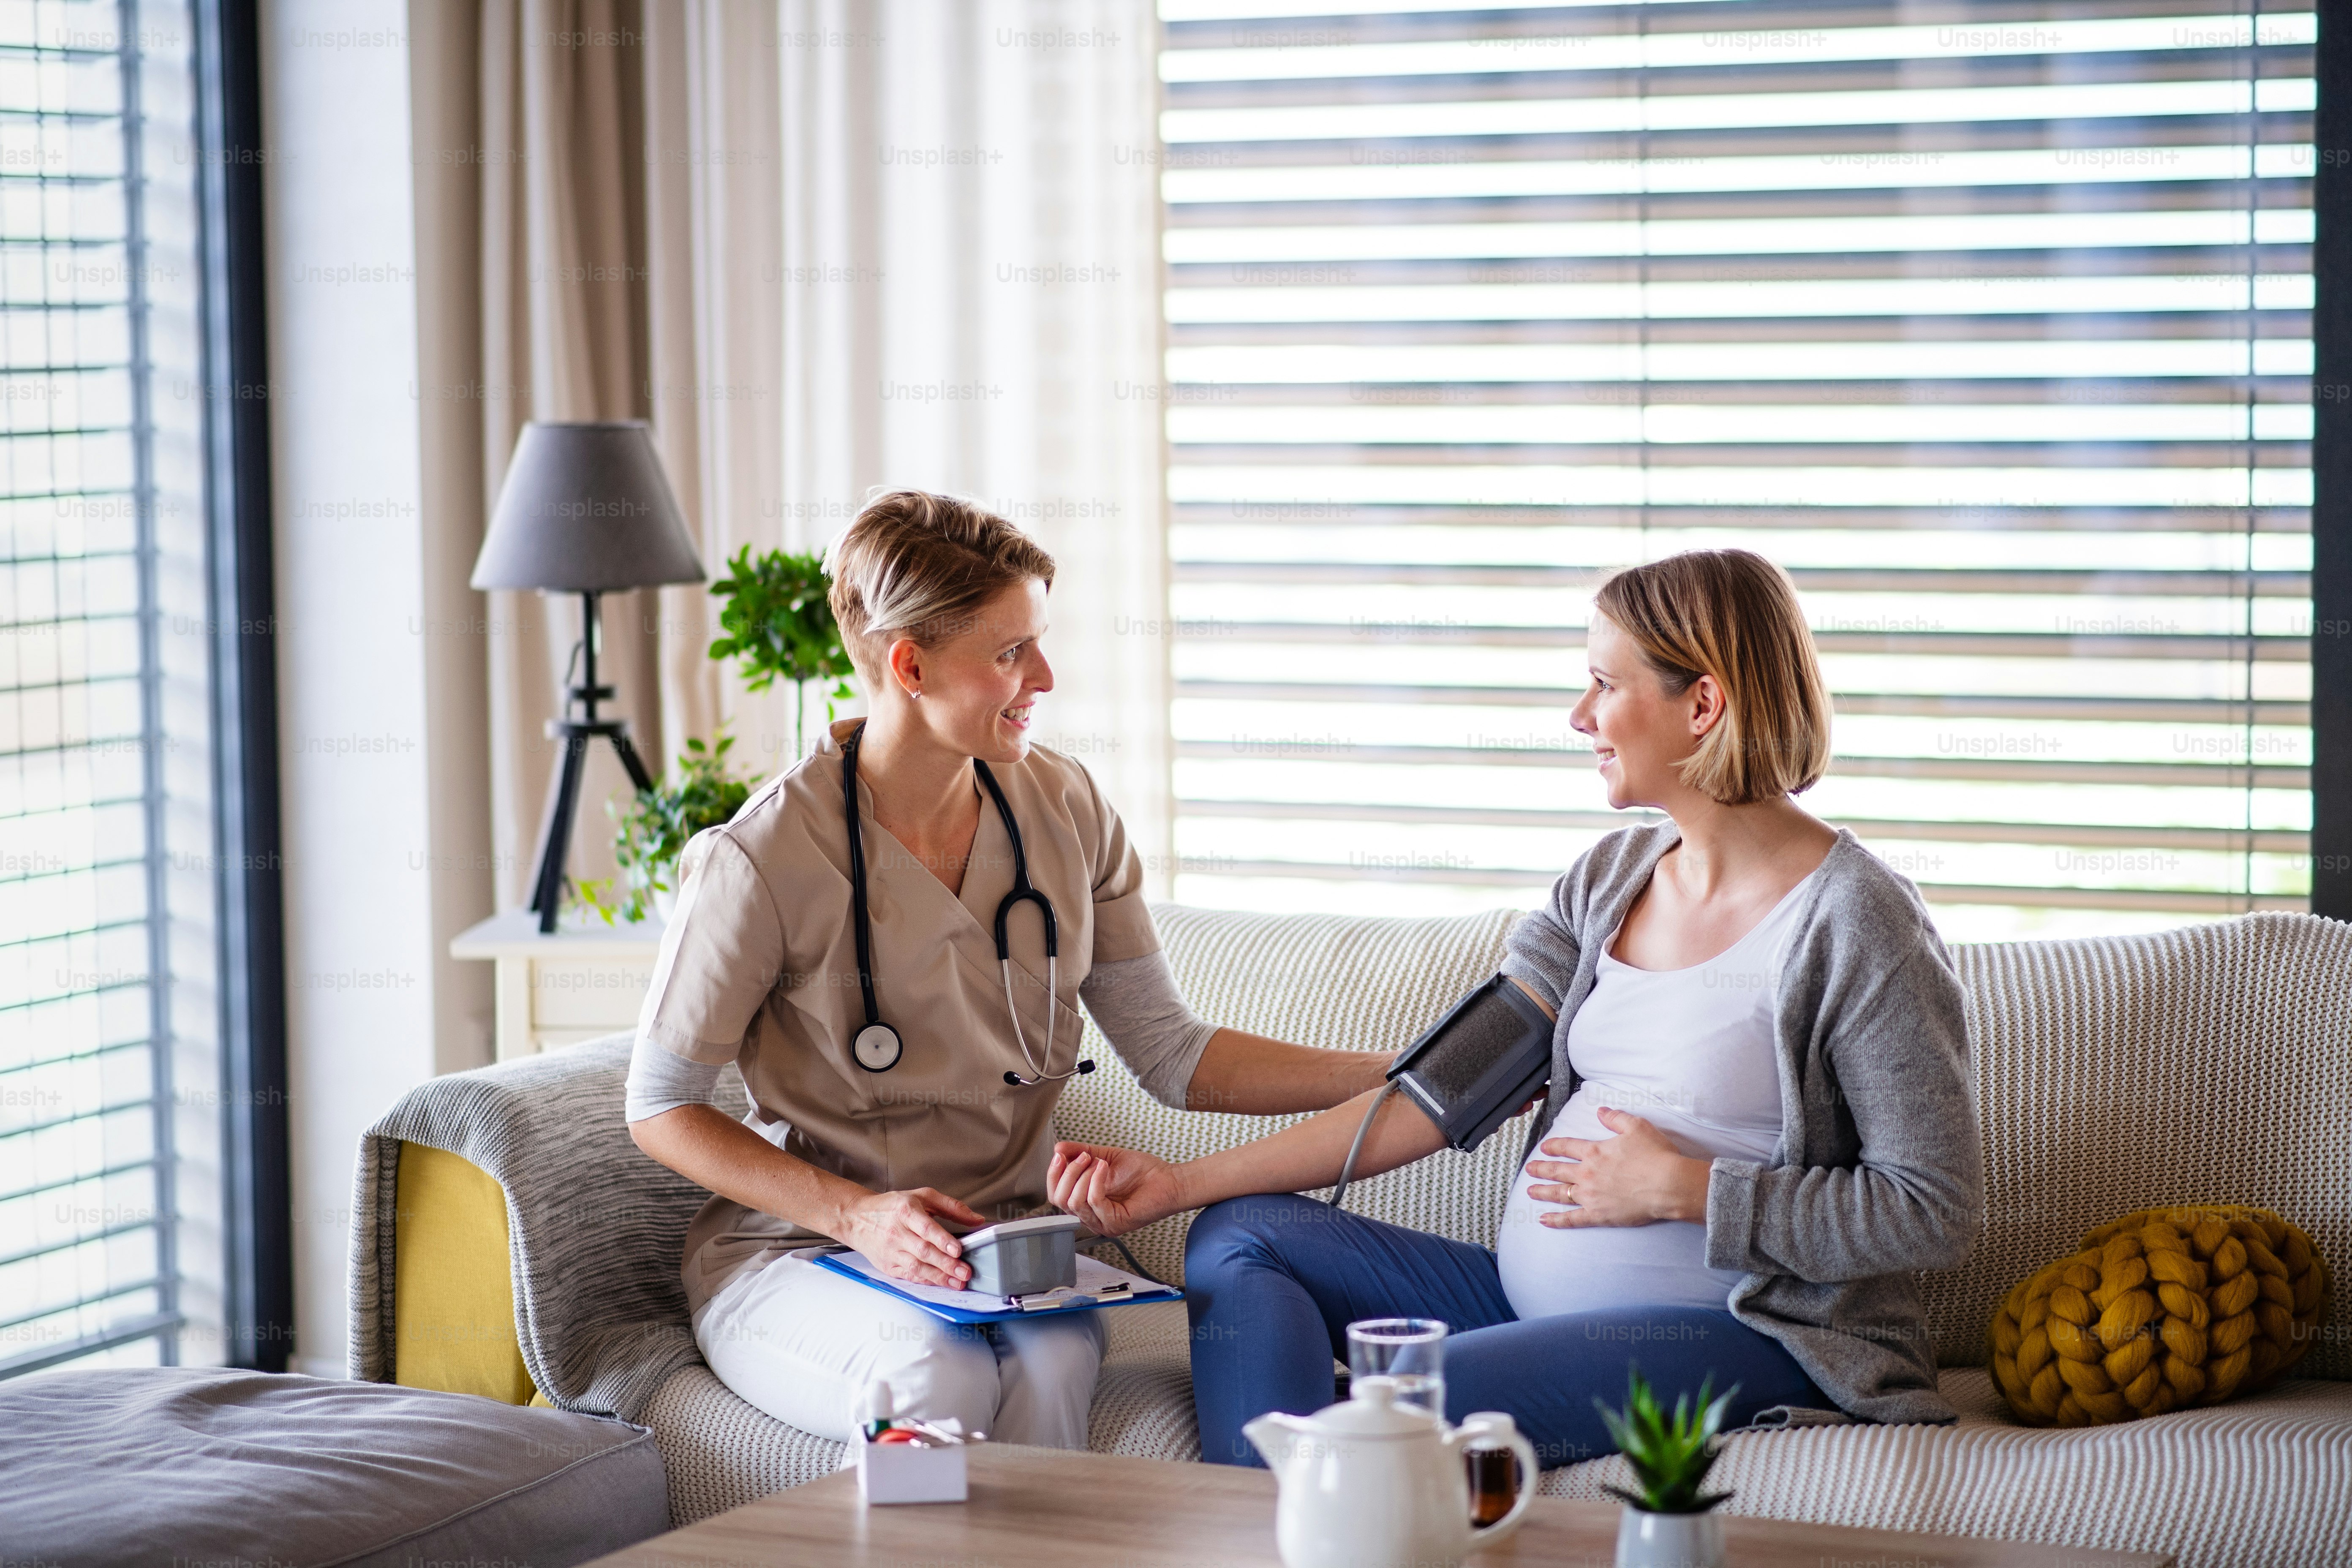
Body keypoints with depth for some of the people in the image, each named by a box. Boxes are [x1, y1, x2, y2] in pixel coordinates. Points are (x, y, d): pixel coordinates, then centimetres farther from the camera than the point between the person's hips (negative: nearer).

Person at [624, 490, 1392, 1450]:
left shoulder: (1064, 813, 3)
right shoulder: (767, 858, -14)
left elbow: (1172, 1056, 6)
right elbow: (661, 1108, -6)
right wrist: (858, 1214, -19)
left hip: (1003, 1240, 4)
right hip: (790, 1248, -3)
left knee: (1055, 1360, -32)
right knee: (937, 1372, -36)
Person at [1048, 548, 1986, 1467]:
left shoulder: (1854, 924, -12)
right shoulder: (1611, 879, 10)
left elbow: (1936, 1213, -13)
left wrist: (1683, 1188, -15)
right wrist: (1182, 1184, -2)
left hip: (1744, 1337, -8)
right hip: (1537, 1296, 8)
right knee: (1240, 1237, -2)